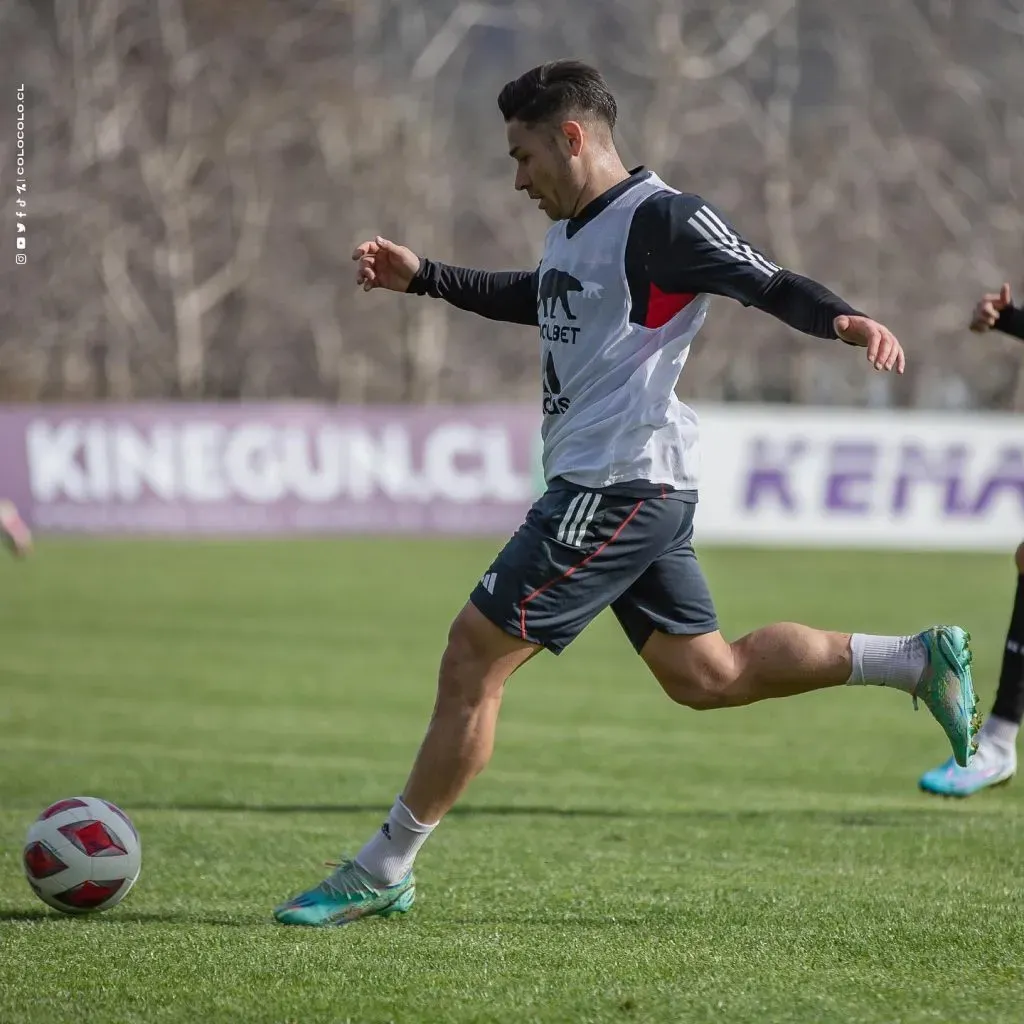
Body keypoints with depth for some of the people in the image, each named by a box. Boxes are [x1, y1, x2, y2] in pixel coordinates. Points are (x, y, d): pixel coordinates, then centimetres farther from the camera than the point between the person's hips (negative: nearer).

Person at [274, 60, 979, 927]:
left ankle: (381, 874, 1)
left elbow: (766, 283, -23)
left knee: (473, 658, -7)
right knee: (706, 676, 14)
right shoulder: (575, 230, 15)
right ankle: (918, 660, 17)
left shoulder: (661, 219, -14)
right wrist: (423, 278, 32)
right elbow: (538, 301, 36)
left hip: (617, 488, -10)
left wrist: (842, 320, -43)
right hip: (626, 492, 10)